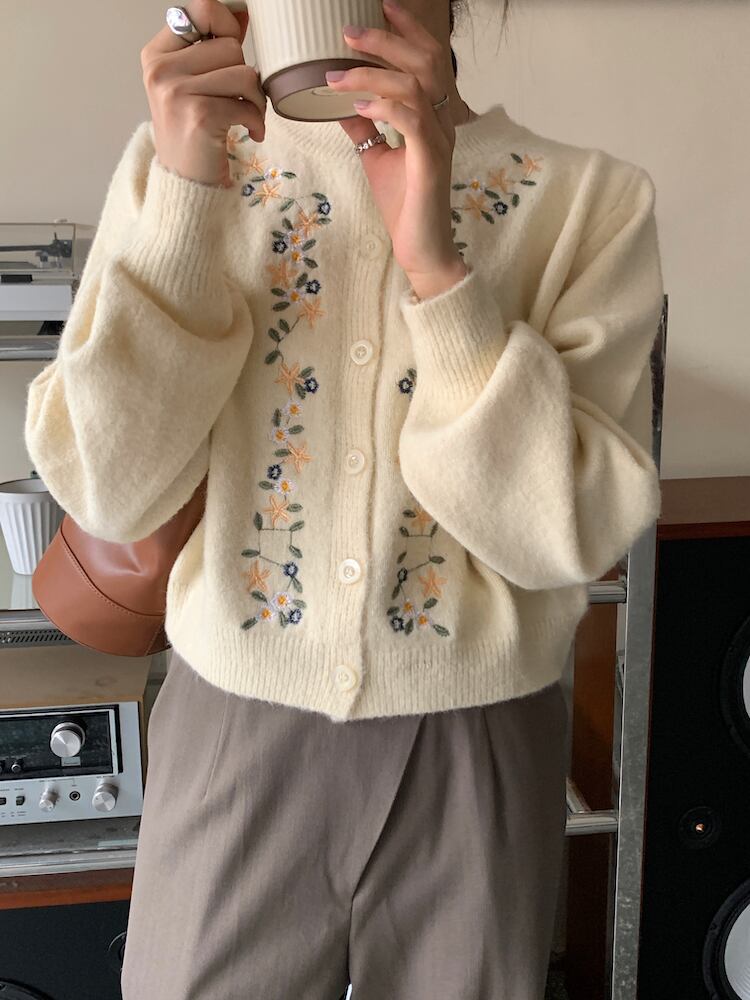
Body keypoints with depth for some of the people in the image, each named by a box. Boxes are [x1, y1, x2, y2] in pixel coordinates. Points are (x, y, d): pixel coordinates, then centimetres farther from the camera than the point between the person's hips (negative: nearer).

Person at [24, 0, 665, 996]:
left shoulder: (592, 197, -6)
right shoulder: (181, 162, -2)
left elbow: (572, 532, -14)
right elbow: (111, 494, -11)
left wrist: (434, 259, -23)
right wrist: (187, 194, -19)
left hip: (479, 746, 0)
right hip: (233, 731, 1)